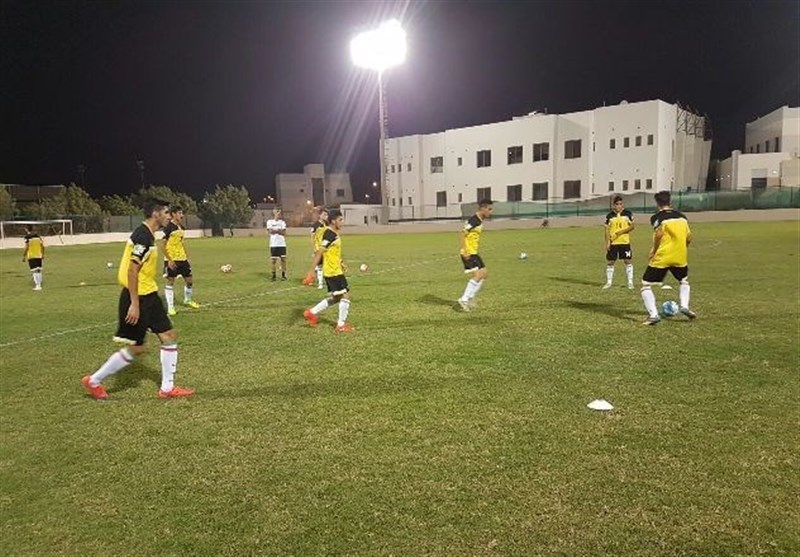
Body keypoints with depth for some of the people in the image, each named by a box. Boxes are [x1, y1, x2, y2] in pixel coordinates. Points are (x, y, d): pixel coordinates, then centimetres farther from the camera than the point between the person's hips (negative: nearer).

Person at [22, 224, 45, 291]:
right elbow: (42, 246, 7)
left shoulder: (27, 237, -8)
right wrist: (43, 254, 17)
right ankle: (39, 285, 11)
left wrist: (24, 256, -4)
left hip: (31, 256, -5)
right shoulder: (37, 235, 7)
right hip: (39, 256, 5)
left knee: (34, 271, -2)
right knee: (39, 270, 11)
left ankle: (37, 285, -8)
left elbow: (26, 247, -12)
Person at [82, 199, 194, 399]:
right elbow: (132, 270, -22)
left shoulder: (147, 235, 12)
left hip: (149, 296, 10)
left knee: (169, 336, 9)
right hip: (138, 298, -10)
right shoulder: (142, 236, -18)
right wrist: (134, 304, -23)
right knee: (135, 349, 0)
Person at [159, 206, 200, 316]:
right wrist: (169, 260, -18)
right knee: (170, 282, 0)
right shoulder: (168, 228, -14)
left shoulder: (181, 228, 9)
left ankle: (188, 300, 33)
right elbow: (162, 245, -15)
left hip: (182, 258, 7)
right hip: (171, 260, -7)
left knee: (189, 280, 12)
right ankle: (170, 307, 8)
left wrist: (186, 256, 16)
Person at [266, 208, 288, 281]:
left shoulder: (282, 222, 11)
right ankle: (273, 276, 8)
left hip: (282, 244, 2)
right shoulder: (269, 222, 4)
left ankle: (283, 275, 8)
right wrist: (279, 231, -6)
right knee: (274, 260, 1)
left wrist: (275, 231, -12)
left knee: (283, 259, 0)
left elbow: (284, 233, 0)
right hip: (273, 244, -2)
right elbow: (270, 231, -9)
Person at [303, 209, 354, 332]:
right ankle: (341, 325, 3)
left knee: (335, 298, 16)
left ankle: (312, 313, 21)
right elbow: (319, 253, -20)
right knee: (345, 295, -5)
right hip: (333, 272, -10)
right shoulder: (329, 235, -17)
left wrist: (341, 263, 23)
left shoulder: (334, 234, 12)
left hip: (333, 271, 10)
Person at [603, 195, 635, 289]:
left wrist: (622, 231, -14)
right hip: (613, 243, 1)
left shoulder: (628, 213, 0)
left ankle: (630, 282, 7)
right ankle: (608, 282, 16)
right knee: (610, 262, 4)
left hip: (625, 242, -1)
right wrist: (607, 243, -4)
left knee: (628, 261, -2)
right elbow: (607, 230, 3)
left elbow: (632, 226, 1)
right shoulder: (609, 216, 1)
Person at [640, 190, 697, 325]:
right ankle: (685, 306, 11)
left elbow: (659, 234, -21)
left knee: (646, 285, 5)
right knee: (684, 281, 31)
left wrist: (653, 251, -9)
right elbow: (689, 238, 9)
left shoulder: (657, 217, -4)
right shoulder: (681, 216, 12)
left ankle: (653, 315, -10)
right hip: (680, 257, 5)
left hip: (661, 257, -5)